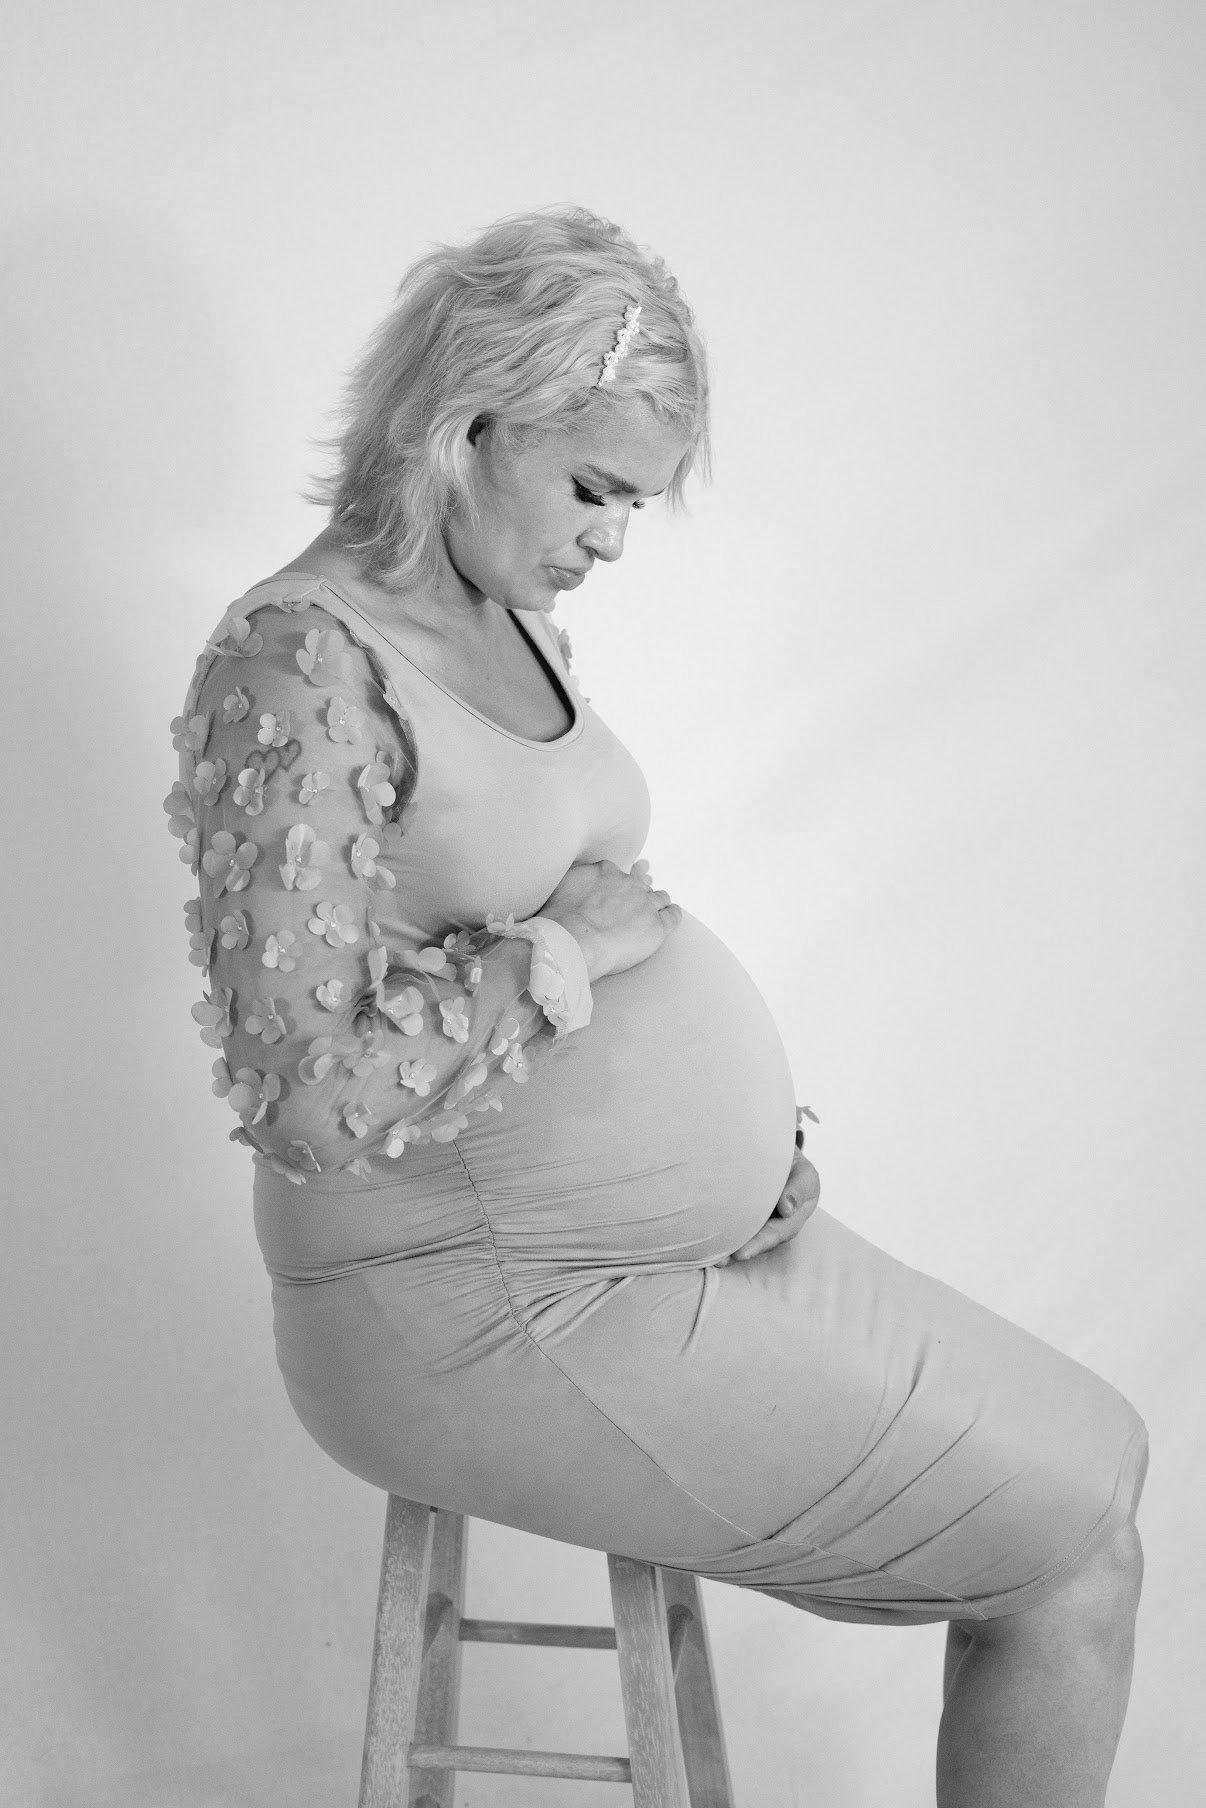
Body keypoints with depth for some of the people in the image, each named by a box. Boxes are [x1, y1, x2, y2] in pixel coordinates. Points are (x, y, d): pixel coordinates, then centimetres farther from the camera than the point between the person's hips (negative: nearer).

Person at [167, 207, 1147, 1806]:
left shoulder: (514, 621, 10)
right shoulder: (297, 664, -18)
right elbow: (308, 1095, -24)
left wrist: (751, 1117, 6)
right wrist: (562, 952, -18)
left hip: (709, 1242, 9)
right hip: (493, 1306, -9)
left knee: (1097, 1464, 11)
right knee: (1076, 1561, -4)